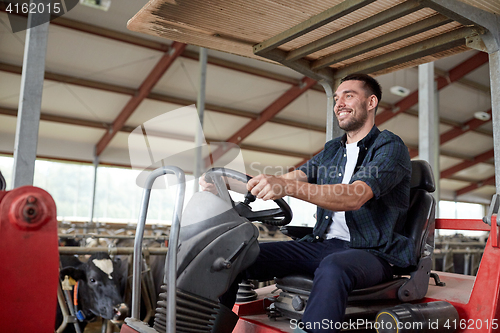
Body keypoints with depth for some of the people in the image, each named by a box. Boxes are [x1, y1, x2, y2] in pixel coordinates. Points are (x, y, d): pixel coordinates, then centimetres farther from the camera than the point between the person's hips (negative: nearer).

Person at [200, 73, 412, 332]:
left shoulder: (390, 146, -4)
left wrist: (288, 187, -37)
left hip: (373, 252, -6)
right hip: (322, 245, 6)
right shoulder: (331, 150, 19)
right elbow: (292, 177, 8)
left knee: (333, 268, -41)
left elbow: (354, 197, -22)